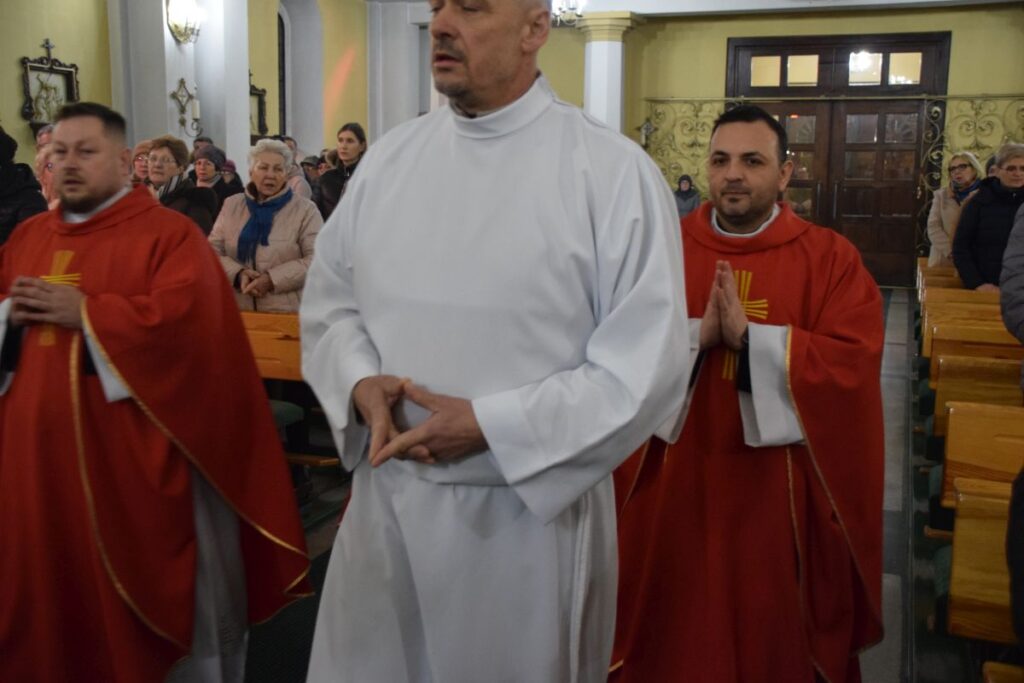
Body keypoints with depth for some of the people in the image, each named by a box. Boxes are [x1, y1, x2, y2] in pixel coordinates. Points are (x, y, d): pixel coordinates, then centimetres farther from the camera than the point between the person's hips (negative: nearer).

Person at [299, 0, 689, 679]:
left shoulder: (615, 171, -11)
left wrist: (489, 424, -20)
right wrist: (361, 382, -11)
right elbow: (330, 303, 10)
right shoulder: (391, 157, 4)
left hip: (529, 513, -4)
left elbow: (646, 371, -14)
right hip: (386, 501, 4)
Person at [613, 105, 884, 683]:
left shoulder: (831, 259, -3)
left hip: (779, 489, -1)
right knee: (672, 628, 15)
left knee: (773, 633, 15)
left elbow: (854, 364, -14)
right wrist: (695, 334, -22)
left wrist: (748, 336, -22)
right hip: (672, 482, 1)